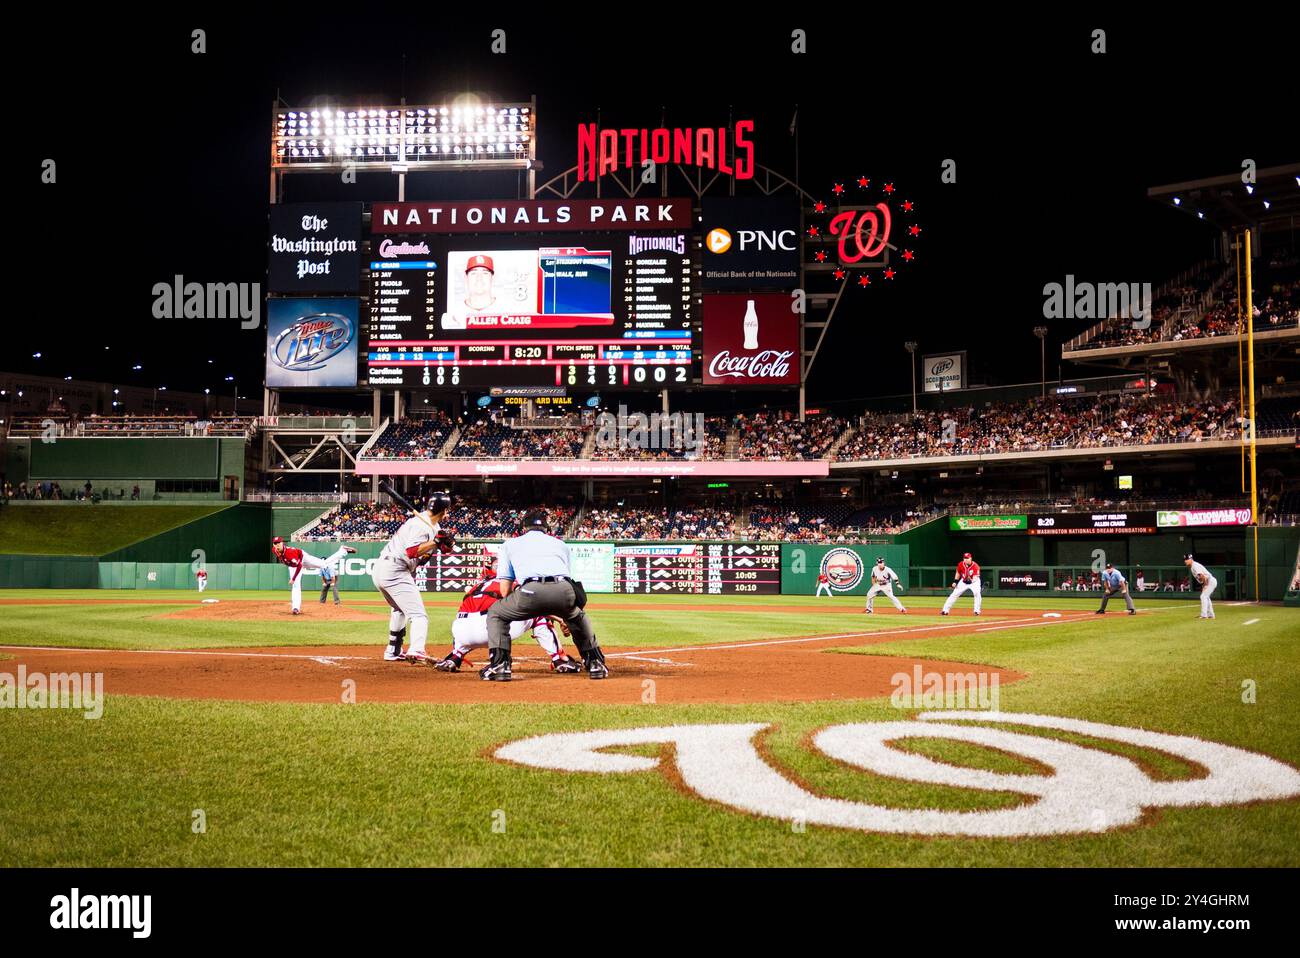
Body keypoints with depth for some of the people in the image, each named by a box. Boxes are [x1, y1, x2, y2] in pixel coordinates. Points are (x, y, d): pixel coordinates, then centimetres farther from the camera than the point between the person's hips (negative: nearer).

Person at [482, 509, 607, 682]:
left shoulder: (510, 544, 31)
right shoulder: (560, 544, 37)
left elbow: (505, 590, 26)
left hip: (531, 591, -3)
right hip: (565, 591, 3)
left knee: (495, 614, 25)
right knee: (578, 616, 37)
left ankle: (499, 665, 10)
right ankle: (595, 663, 29)